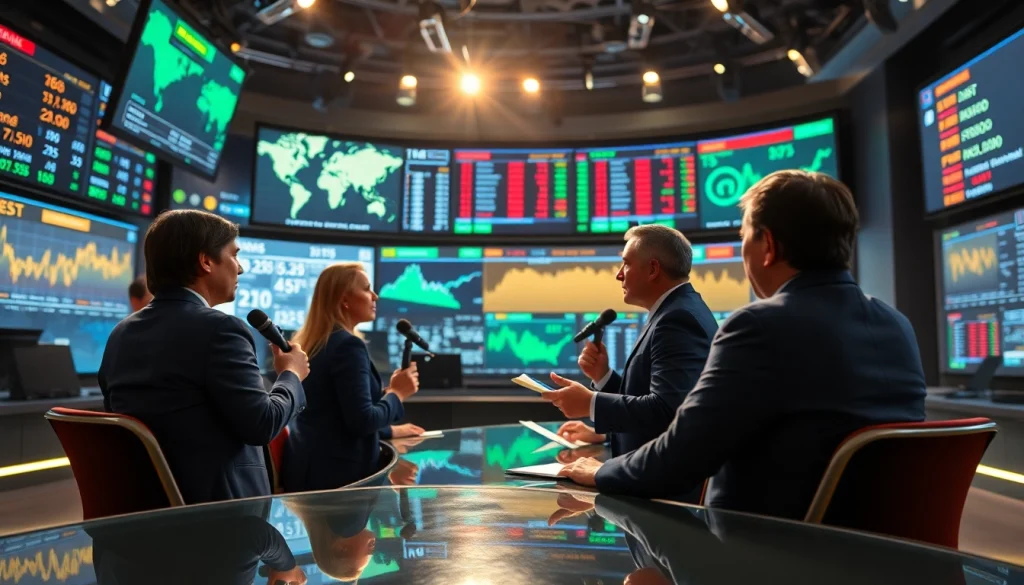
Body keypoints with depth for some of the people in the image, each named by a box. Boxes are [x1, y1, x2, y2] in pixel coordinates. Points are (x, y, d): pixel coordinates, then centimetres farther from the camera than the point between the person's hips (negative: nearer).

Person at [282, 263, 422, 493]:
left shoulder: (311, 342, 11)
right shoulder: (348, 345, -18)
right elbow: (362, 421, -24)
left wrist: (388, 430, 21)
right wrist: (396, 393, -8)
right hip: (338, 473, -9)